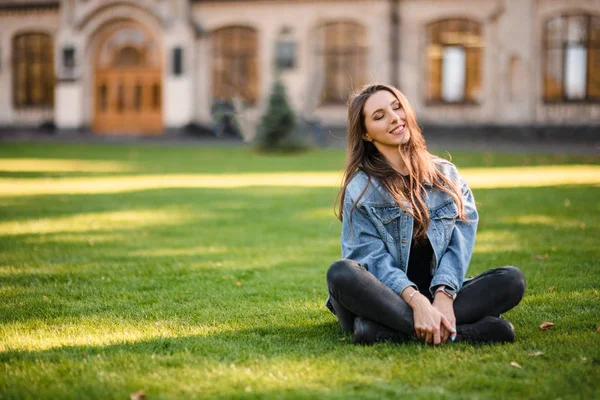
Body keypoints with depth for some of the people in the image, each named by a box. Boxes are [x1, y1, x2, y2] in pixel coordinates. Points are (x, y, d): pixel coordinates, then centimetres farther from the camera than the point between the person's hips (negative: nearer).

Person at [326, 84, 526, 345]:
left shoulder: (446, 176, 10)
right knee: (341, 274, -33)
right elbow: (374, 258, -11)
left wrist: (443, 295, -22)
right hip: (387, 297, -3)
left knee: (512, 279, -20)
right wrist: (417, 302, -29)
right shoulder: (361, 189, 1)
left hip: (437, 293, 3)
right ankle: (463, 332, -38)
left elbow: (460, 243, -1)